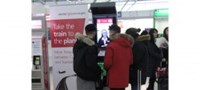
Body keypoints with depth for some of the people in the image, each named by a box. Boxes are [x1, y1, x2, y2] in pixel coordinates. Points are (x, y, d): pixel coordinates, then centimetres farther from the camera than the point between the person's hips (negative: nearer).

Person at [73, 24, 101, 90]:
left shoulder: (78, 43, 5)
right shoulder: (91, 46, -22)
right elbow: (91, 64, -24)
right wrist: (100, 71, -9)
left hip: (79, 73, 8)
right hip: (88, 77, -8)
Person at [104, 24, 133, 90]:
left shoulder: (111, 46, -17)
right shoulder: (128, 45, 5)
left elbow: (107, 63, -16)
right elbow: (131, 61, 11)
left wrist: (106, 68, 5)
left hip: (114, 79, -7)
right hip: (124, 77, 7)